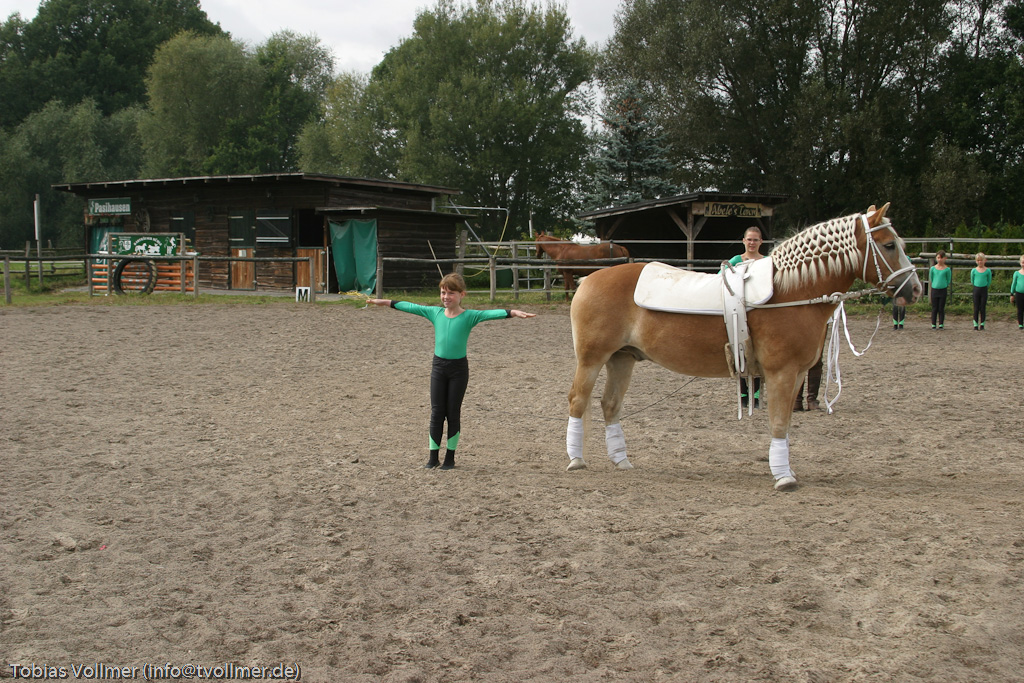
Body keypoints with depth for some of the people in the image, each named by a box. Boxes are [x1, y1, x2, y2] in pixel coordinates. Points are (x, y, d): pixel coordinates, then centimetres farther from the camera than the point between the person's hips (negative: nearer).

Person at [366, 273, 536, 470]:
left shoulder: (469, 316, -8)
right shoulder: (435, 313, 3)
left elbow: (491, 313, -22)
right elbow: (410, 307, 11)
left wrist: (513, 312, -37)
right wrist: (385, 302, 17)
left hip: (459, 368, -3)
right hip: (438, 366, 3)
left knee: (453, 413, 5)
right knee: (436, 412, 4)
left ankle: (450, 457, 15)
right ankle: (433, 456, 12)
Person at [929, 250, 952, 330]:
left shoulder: (947, 269, -3)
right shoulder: (933, 268, 1)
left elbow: (948, 281, 4)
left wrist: (943, 285, 5)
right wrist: (934, 285, 10)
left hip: (943, 290, -1)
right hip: (934, 290, 1)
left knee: (941, 308, 3)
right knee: (934, 308, 5)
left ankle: (941, 324, 10)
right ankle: (933, 324, 9)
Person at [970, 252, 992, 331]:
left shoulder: (988, 270, -2)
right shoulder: (974, 270, -1)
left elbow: (989, 282, 7)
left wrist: (984, 287, 7)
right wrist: (977, 287, 10)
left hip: (984, 290, 0)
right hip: (976, 289, 0)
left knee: (982, 308, 3)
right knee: (976, 308, 2)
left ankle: (982, 324, 11)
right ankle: (975, 325, 6)